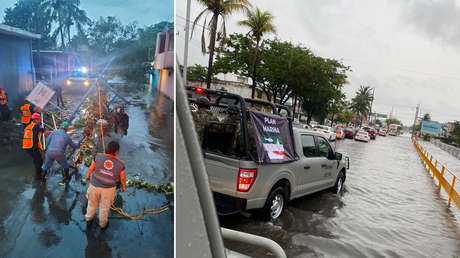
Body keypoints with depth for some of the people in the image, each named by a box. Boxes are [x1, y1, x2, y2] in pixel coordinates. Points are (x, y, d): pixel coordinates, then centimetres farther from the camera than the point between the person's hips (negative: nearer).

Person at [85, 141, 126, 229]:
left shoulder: (98, 157, -24)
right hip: (109, 188, -1)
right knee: (104, 206, 23)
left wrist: (88, 176, 15)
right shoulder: (120, 164, -23)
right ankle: (103, 224, 44)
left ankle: (89, 218, 53)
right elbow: (122, 178, -8)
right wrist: (124, 186, 12)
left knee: (92, 203, 28)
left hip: (95, 185, 1)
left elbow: (91, 169, -7)